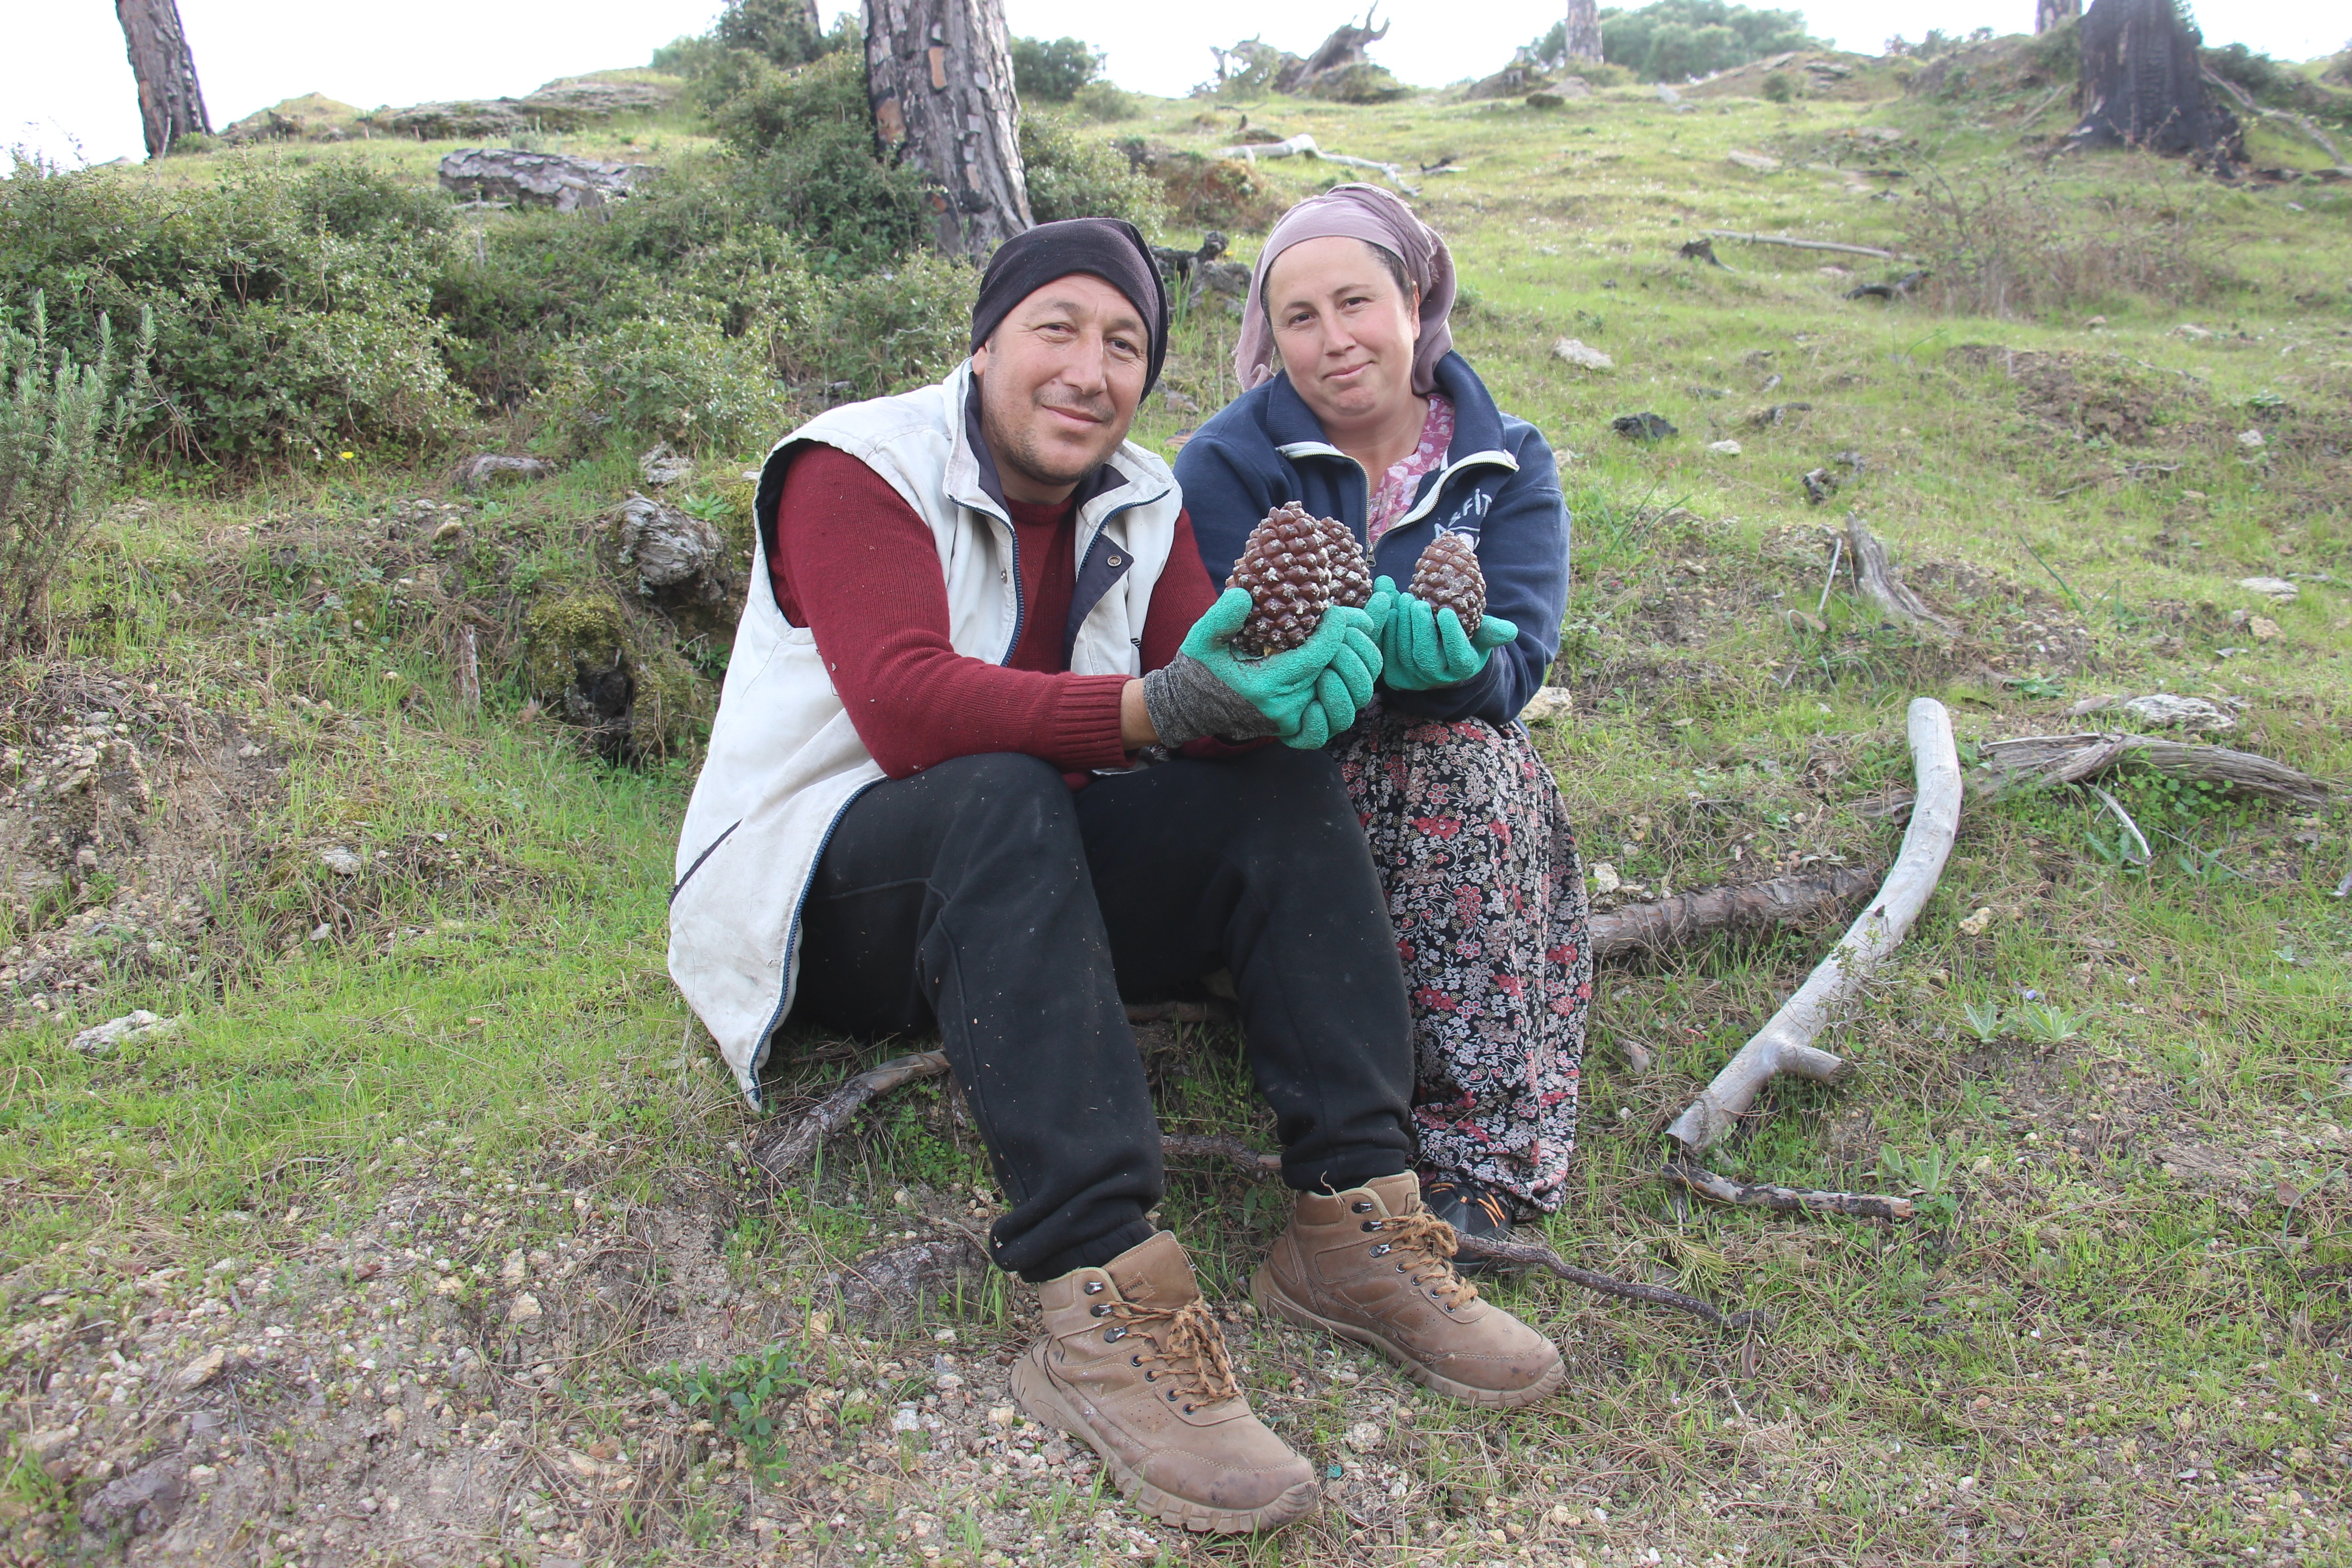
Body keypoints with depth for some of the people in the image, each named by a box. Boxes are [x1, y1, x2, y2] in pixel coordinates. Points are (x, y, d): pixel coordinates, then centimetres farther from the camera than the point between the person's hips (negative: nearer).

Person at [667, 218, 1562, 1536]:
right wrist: (1155, 710, -40)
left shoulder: (1142, 503, 7)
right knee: (1000, 800, -36)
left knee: (1285, 780, -14)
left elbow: (1205, 692, -7)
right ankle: (1106, 1306, -42)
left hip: (1024, 889, 6)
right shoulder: (855, 470, -11)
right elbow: (910, 713, -28)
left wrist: (1301, 677, -31)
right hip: (826, 906, -5)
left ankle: (1357, 1222, -21)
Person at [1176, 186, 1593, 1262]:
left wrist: (1440, 653, -36)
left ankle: (1482, 1148, -30)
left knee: (1469, 762, -31)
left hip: (1463, 780, 2)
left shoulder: (1507, 464, 2)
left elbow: (1515, 663, -11)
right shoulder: (1227, 464, -4)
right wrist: (1378, 646, -36)